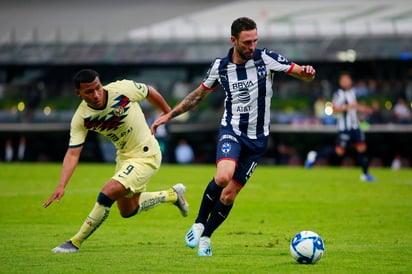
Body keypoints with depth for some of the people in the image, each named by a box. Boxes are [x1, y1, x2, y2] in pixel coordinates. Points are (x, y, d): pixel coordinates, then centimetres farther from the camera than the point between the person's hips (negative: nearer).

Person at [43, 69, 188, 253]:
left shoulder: (123, 89, -24)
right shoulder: (81, 118, -16)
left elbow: (150, 93, -4)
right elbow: (72, 154, -17)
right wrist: (61, 186, -30)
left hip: (146, 156, -6)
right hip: (124, 156, 6)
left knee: (107, 194, -21)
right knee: (128, 211, 21)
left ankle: (76, 242, -5)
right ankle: (173, 194, 43)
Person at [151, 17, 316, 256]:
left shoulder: (266, 58, -7)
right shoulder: (220, 66, -1)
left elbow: (302, 74, -7)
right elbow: (199, 94, 14)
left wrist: (307, 73, -32)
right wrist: (169, 115, 13)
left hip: (257, 138, 0)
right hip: (232, 131, 0)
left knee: (229, 194, 0)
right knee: (223, 177, -28)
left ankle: (205, 237, 22)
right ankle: (199, 223, -5)